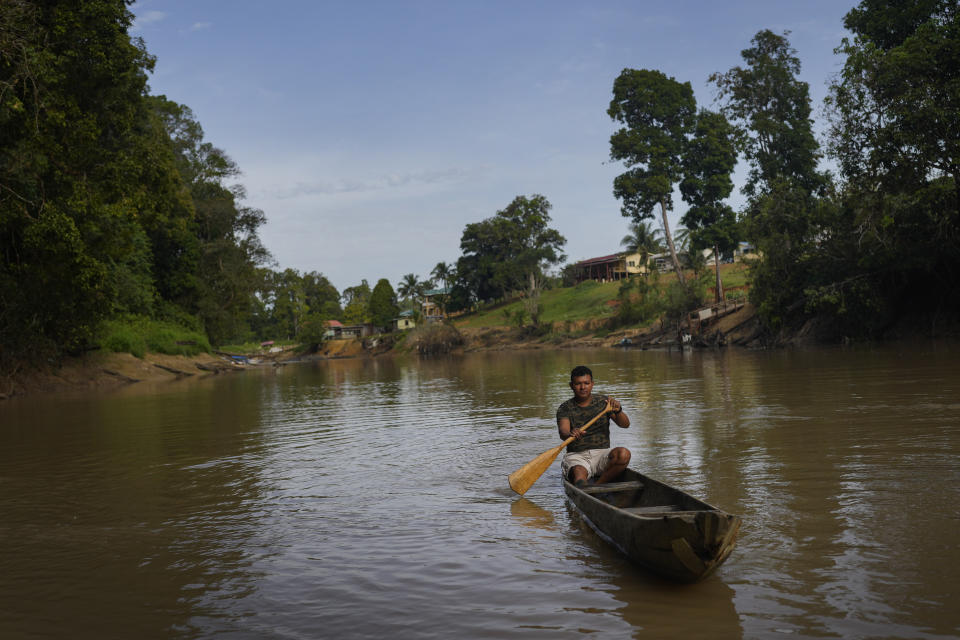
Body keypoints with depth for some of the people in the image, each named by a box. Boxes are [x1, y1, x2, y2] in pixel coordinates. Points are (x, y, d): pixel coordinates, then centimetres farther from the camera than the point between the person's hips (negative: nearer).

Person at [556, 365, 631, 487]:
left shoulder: (604, 402, 10)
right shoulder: (565, 408, 5)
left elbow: (625, 424, -2)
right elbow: (563, 432, -15)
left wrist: (618, 411, -25)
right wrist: (570, 434, -40)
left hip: (602, 453, 2)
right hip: (576, 455, -2)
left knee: (624, 453, -29)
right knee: (579, 473, -35)